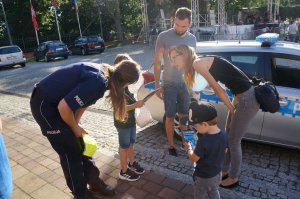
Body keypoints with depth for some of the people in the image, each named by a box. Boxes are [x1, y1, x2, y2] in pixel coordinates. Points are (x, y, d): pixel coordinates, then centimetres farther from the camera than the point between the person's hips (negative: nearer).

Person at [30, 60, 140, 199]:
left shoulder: (104, 73, -1)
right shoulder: (99, 82, -30)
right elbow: (64, 107, -30)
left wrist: (75, 124, 2)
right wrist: (75, 128, -12)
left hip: (56, 102, 9)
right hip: (44, 105, -9)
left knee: (80, 143, 14)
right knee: (70, 151, 1)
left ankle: (94, 182, 30)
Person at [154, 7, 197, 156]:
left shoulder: (192, 39, 4)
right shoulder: (164, 36, -9)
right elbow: (157, 62, -7)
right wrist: (157, 85, -10)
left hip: (186, 84, 3)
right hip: (169, 85, -3)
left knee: (184, 115, 13)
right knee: (170, 117, 7)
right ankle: (171, 145, 23)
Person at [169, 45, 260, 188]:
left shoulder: (197, 63, -15)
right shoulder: (202, 63, 11)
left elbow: (217, 89, -12)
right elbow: (219, 89, 11)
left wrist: (231, 110, -2)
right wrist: (232, 109, 9)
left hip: (247, 98, -9)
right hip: (240, 96, 9)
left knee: (233, 141, 7)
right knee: (228, 137, 19)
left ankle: (234, 178, 28)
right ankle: (224, 171, 37)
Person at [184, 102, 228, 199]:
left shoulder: (203, 141, -36)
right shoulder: (224, 135, -16)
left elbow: (193, 158, -22)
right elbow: (224, 151, 3)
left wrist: (188, 148, -4)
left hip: (203, 177, -5)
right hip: (217, 174, 6)